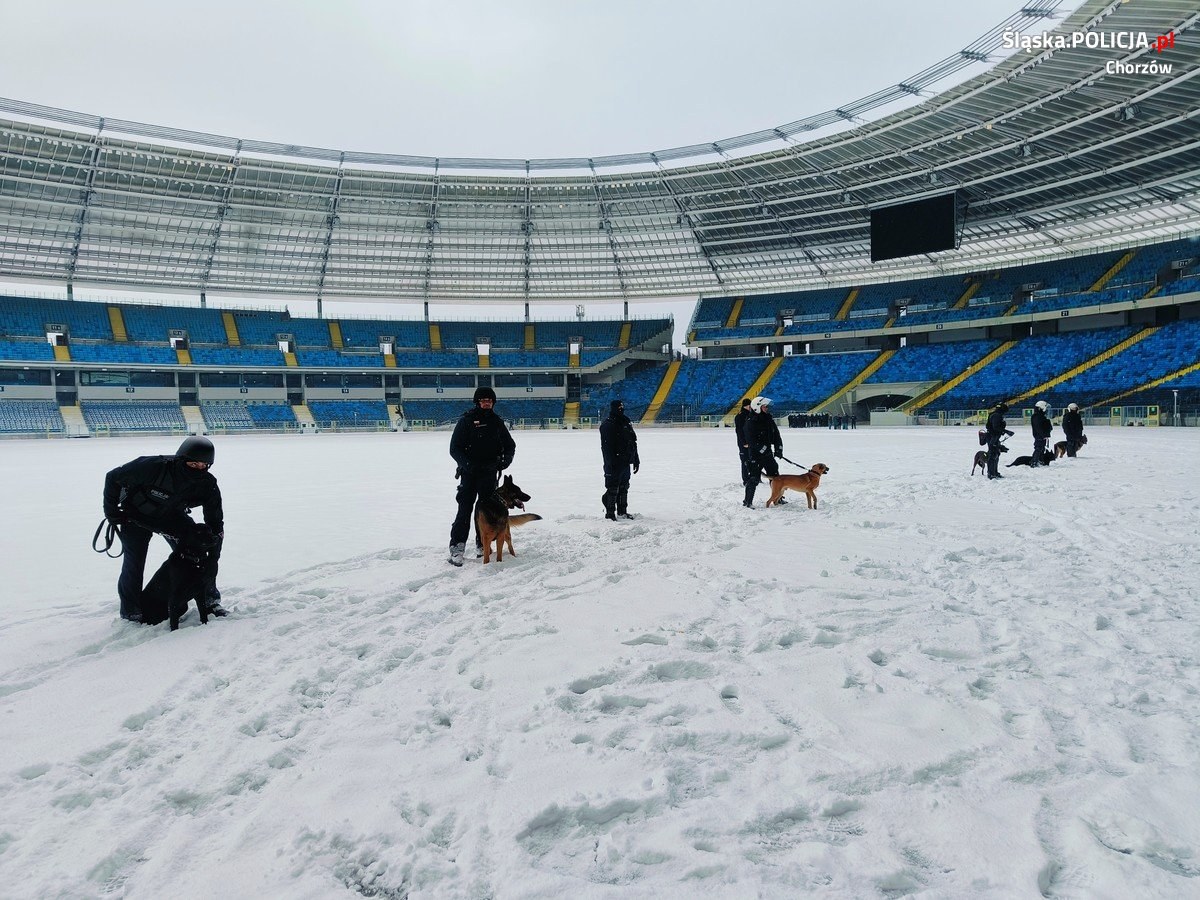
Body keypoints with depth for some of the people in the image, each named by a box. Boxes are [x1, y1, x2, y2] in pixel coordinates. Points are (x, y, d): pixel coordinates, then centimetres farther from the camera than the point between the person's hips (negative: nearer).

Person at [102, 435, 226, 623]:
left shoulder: (207, 485, -26)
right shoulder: (153, 467, -38)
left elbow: (215, 523, -15)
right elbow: (113, 478, -20)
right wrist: (111, 511, -13)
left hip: (172, 516, 3)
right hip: (137, 516, -3)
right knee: (134, 564, -11)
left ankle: (210, 600, 9)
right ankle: (131, 613, 11)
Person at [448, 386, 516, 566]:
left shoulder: (497, 422, 9)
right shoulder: (467, 420, -3)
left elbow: (510, 445, 17)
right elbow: (454, 448, -5)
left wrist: (506, 460, -3)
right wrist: (466, 463, -21)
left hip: (490, 473, 4)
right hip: (469, 473, -4)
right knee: (465, 509, -10)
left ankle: (483, 544, 23)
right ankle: (457, 548, -10)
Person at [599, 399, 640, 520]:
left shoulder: (627, 423, 14)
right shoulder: (607, 425, -11)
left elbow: (633, 443, 19)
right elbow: (606, 447, -17)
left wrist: (636, 460, 18)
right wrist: (610, 464, -22)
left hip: (625, 463, 8)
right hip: (614, 464, -8)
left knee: (624, 487, 15)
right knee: (613, 489, -4)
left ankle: (622, 511, 25)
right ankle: (610, 512, 5)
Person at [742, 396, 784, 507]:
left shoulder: (769, 420, 7)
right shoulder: (750, 423, -16)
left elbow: (776, 435, 11)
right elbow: (752, 441, -21)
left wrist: (778, 449, 0)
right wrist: (764, 450, -23)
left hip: (767, 453, 8)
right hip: (755, 455, -8)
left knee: (775, 476, 14)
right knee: (754, 478, -8)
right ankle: (747, 502, 0)